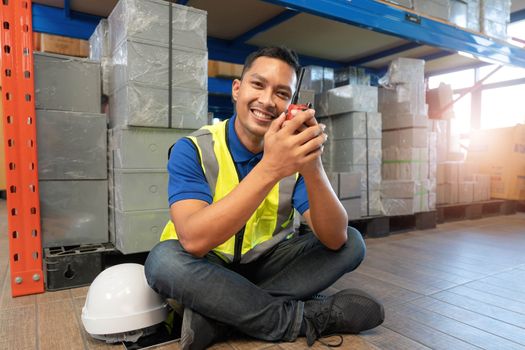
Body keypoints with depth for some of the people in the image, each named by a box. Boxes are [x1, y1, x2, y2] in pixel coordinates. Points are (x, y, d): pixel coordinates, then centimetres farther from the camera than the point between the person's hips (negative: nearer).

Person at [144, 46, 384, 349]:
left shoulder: (294, 151, -8)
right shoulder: (192, 150, -17)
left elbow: (335, 239, -18)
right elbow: (194, 241, -33)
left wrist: (313, 166, -37)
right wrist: (270, 168, -42)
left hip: (269, 264, 3)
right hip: (208, 268, -2)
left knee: (352, 244, -12)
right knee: (165, 260, -33)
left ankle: (217, 315, -21)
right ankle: (307, 318, -20)